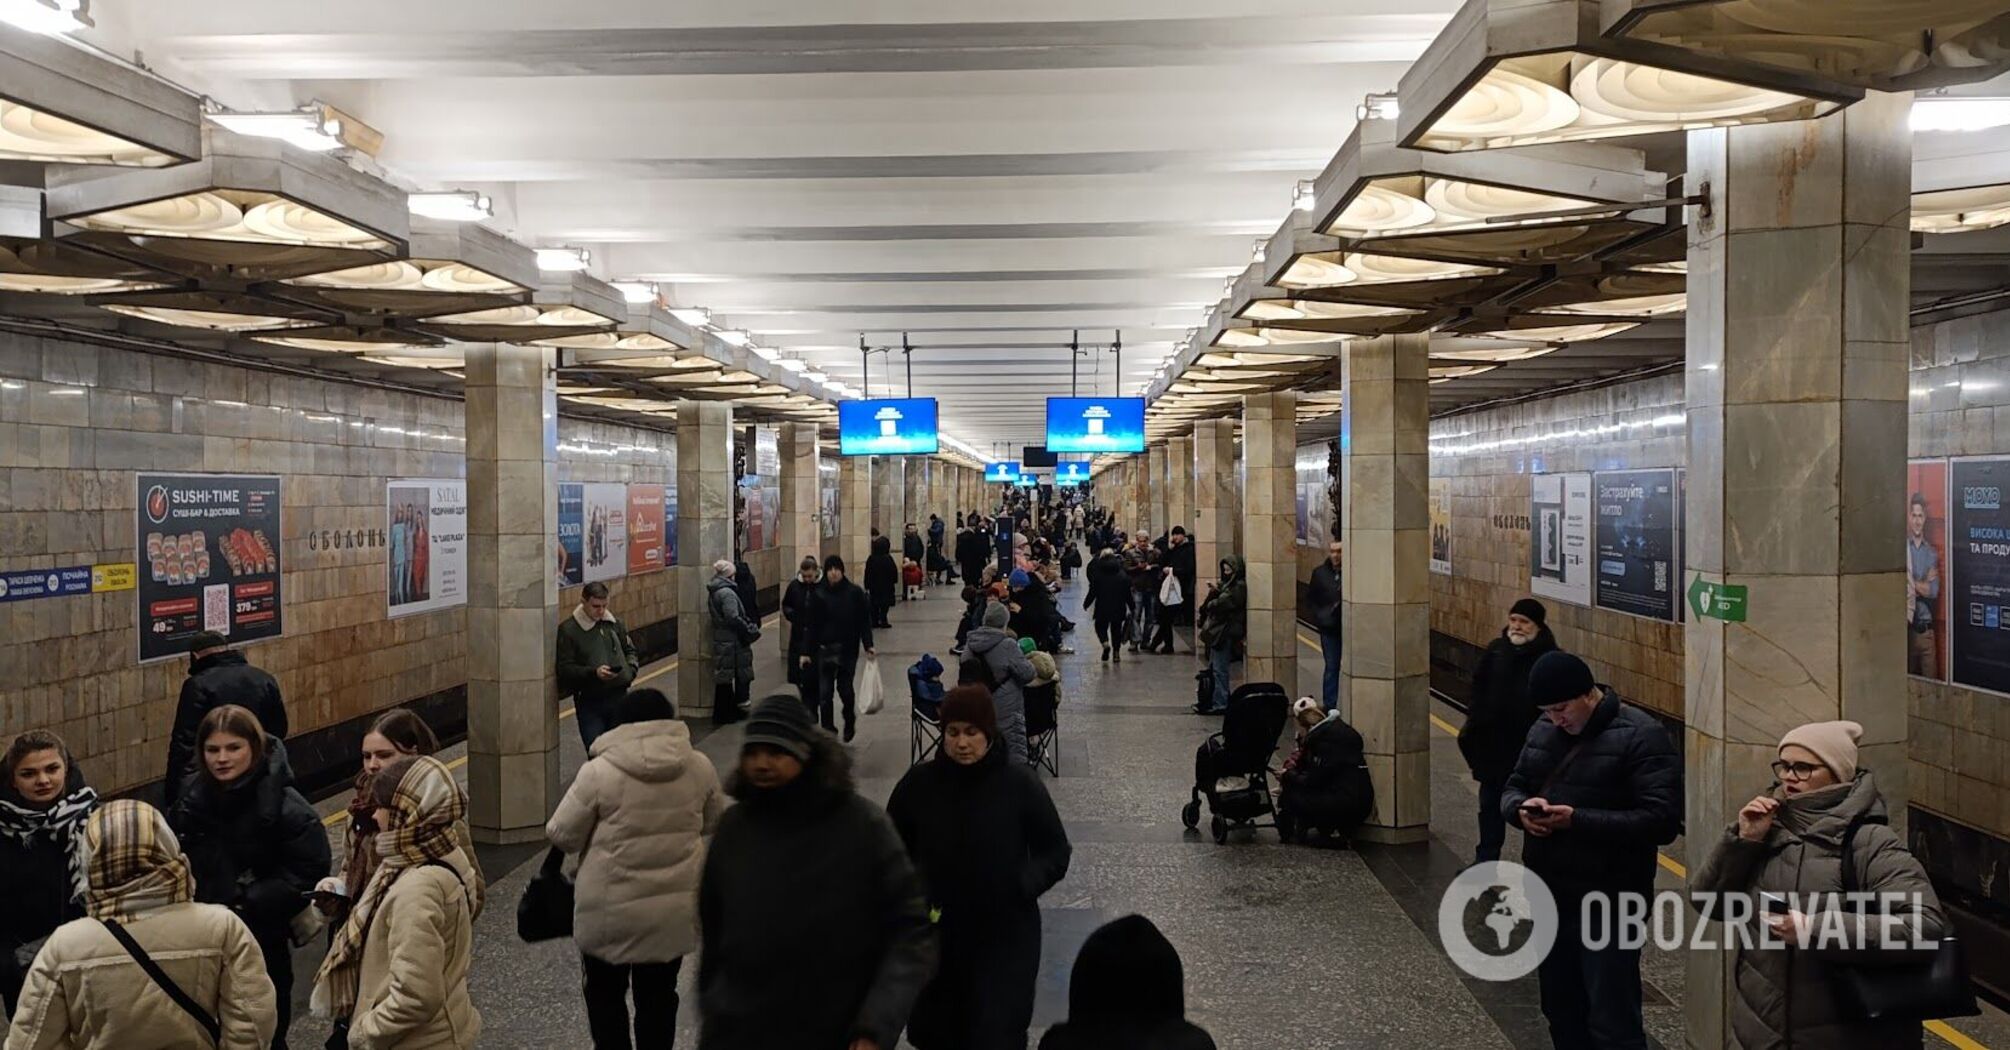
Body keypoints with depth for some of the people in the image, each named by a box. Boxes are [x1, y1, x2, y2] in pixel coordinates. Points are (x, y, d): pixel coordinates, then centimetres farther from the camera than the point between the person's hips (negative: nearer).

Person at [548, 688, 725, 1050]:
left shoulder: (600, 772, -16)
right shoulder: (699, 766, -5)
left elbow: (562, 835, -8)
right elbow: (713, 821, 10)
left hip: (611, 912, -3)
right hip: (675, 909, 3)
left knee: (605, 995, 18)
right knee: (659, 996, 18)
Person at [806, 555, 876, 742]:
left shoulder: (854, 592, -3)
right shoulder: (819, 595, 0)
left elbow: (864, 620, -1)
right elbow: (813, 625, 1)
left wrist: (868, 645, -8)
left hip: (848, 649, -1)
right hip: (825, 649, 1)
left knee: (845, 688, 4)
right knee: (824, 693, -2)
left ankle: (850, 723, 32)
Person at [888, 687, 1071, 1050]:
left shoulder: (1020, 785, -9)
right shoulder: (919, 783, -4)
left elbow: (1056, 854, 0)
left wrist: (1019, 887, -17)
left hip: (1005, 940, -2)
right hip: (934, 938, 2)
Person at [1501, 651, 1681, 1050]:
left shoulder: (1640, 735, -13)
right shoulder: (1543, 731, 8)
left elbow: (1662, 821, -19)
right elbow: (1512, 788, 17)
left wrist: (1578, 820, -25)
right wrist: (1521, 808, -8)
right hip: (1548, 897, 7)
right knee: (1561, 1014, 19)